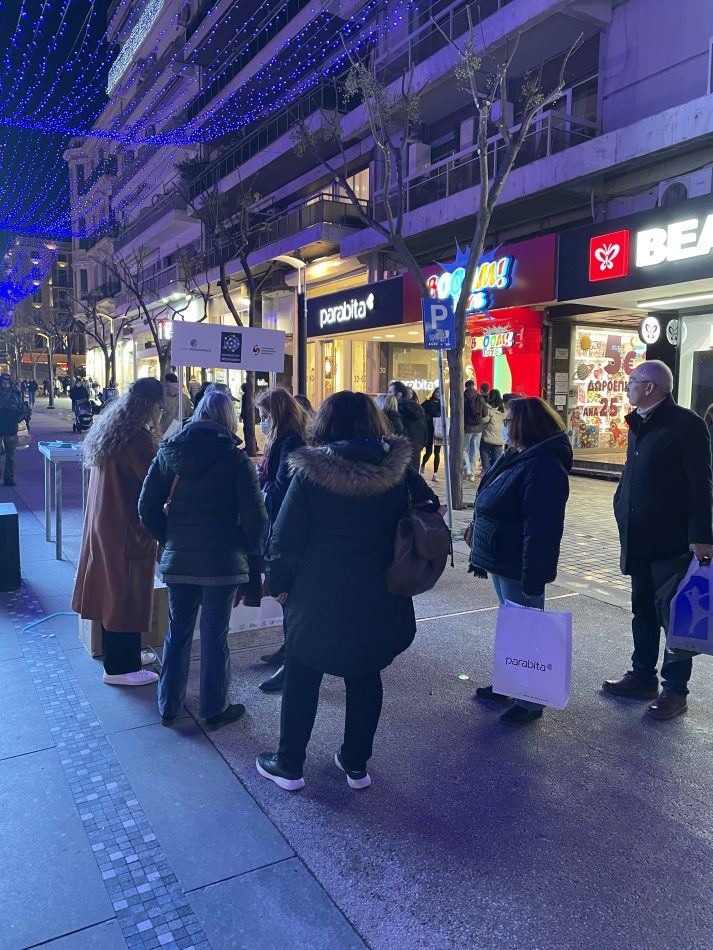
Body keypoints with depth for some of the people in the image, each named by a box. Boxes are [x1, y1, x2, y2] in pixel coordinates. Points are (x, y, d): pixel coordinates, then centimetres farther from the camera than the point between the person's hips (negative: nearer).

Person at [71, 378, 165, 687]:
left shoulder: (108, 428, 8)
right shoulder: (138, 438, -21)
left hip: (103, 522, 9)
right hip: (128, 528, -9)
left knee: (113, 590, 19)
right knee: (128, 594, 3)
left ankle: (119, 656, 34)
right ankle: (121, 668, 15)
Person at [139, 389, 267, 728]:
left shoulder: (168, 451, 1)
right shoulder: (235, 458, -11)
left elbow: (147, 506, 1)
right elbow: (254, 517, -14)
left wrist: (168, 539, 13)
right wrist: (246, 548, 3)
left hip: (177, 560, 4)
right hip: (223, 561, -4)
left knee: (177, 632, 17)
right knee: (215, 635, 8)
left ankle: (168, 706, 30)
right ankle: (215, 708, 23)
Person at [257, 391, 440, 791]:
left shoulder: (311, 472, -15)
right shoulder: (399, 468, -6)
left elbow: (286, 538, -12)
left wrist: (280, 582, 3)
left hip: (319, 596, -3)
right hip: (379, 598, 3)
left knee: (303, 680, 14)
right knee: (365, 678, 18)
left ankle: (289, 766, 27)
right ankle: (357, 765, 31)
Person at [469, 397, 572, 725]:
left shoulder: (543, 467, -22)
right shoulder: (514, 458, 10)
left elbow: (541, 529, -26)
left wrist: (533, 578, -26)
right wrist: (482, 556, 20)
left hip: (519, 568, -10)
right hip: (500, 562, 10)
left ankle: (531, 701, 16)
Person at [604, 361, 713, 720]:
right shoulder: (639, 424, 11)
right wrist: (623, 511, 12)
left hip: (672, 539, -8)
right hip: (639, 537, 8)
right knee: (643, 609, 17)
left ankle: (675, 690, 16)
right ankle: (643, 676, 30)